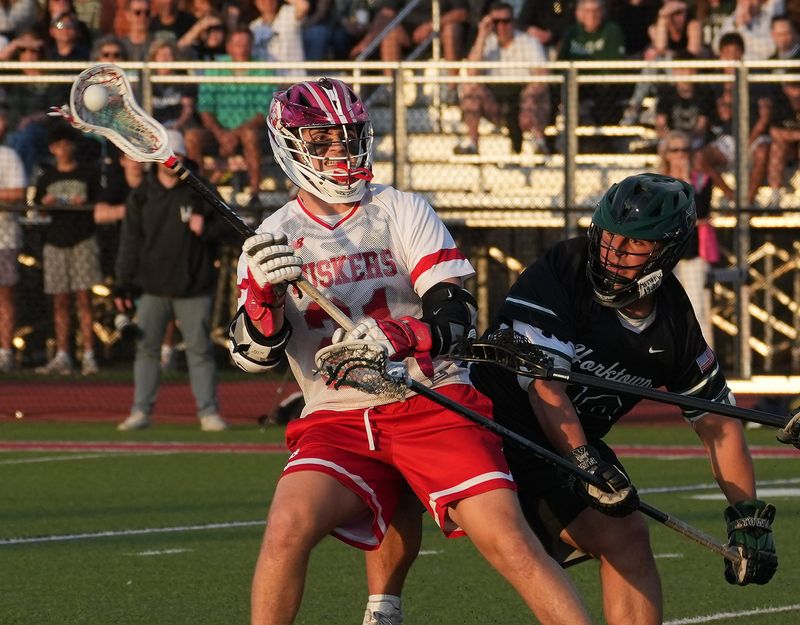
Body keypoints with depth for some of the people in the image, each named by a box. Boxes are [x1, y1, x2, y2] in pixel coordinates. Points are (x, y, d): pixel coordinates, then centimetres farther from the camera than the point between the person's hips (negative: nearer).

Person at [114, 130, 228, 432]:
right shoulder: (141, 196, 6)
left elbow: (223, 226, 8)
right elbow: (130, 243, 6)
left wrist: (205, 229, -15)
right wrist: (123, 286, 1)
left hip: (193, 288, -1)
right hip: (152, 288, 1)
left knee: (200, 349, -1)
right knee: (146, 348, 1)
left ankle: (208, 411, 4)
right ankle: (141, 411, 5)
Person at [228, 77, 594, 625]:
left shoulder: (404, 213, 5)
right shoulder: (273, 240, 9)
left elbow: (458, 315, -5)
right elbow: (254, 353, -2)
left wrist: (398, 339, -26)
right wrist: (265, 292, -24)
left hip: (433, 403, -1)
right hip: (336, 421, 1)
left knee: (509, 543, -18)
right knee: (289, 526, -25)